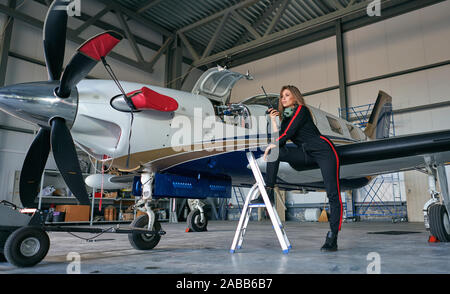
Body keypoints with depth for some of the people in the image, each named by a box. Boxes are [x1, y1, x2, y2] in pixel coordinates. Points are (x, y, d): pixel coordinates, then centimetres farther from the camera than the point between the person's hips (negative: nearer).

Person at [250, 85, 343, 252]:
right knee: (274, 153, -15)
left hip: (324, 150, -6)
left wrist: (272, 145, -5)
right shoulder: (286, 117, 19)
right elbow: (279, 141, 8)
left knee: (333, 194, -12)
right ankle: (268, 193, -16)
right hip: (305, 154, 7)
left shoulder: (301, 110, -1)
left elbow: (288, 133, -12)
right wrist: (273, 119, 8)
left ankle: (332, 238, -9)